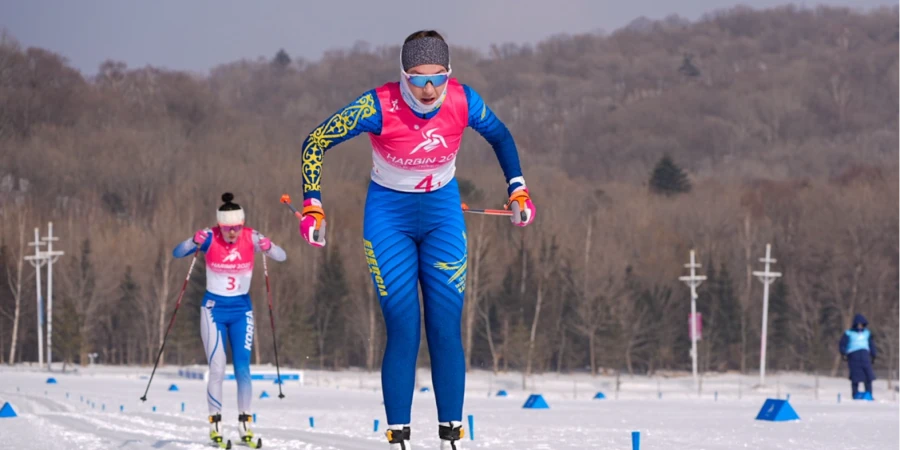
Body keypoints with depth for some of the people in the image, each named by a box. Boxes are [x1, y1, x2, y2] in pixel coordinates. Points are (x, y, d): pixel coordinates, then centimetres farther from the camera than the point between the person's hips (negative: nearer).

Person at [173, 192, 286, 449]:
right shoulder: (210, 238, -13)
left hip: (241, 310, 2)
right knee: (217, 370, -10)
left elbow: (282, 257, -13)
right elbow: (177, 253, -18)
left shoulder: (250, 238, -10)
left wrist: (268, 248, -35)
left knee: (243, 370, -2)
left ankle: (245, 425, 6)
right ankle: (215, 426, -4)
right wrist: (194, 242, -39)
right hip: (214, 309, -2)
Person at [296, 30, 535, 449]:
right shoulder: (379, 106, -24)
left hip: (443, 216, 3)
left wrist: (518, 190, 4)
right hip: (389, 219, -3)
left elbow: (500, 136, 7)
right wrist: (312, 207, -18)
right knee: (403, 332, -9)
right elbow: (315, 143, -14)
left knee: (446, 331, -3)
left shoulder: (463, 101, -16)